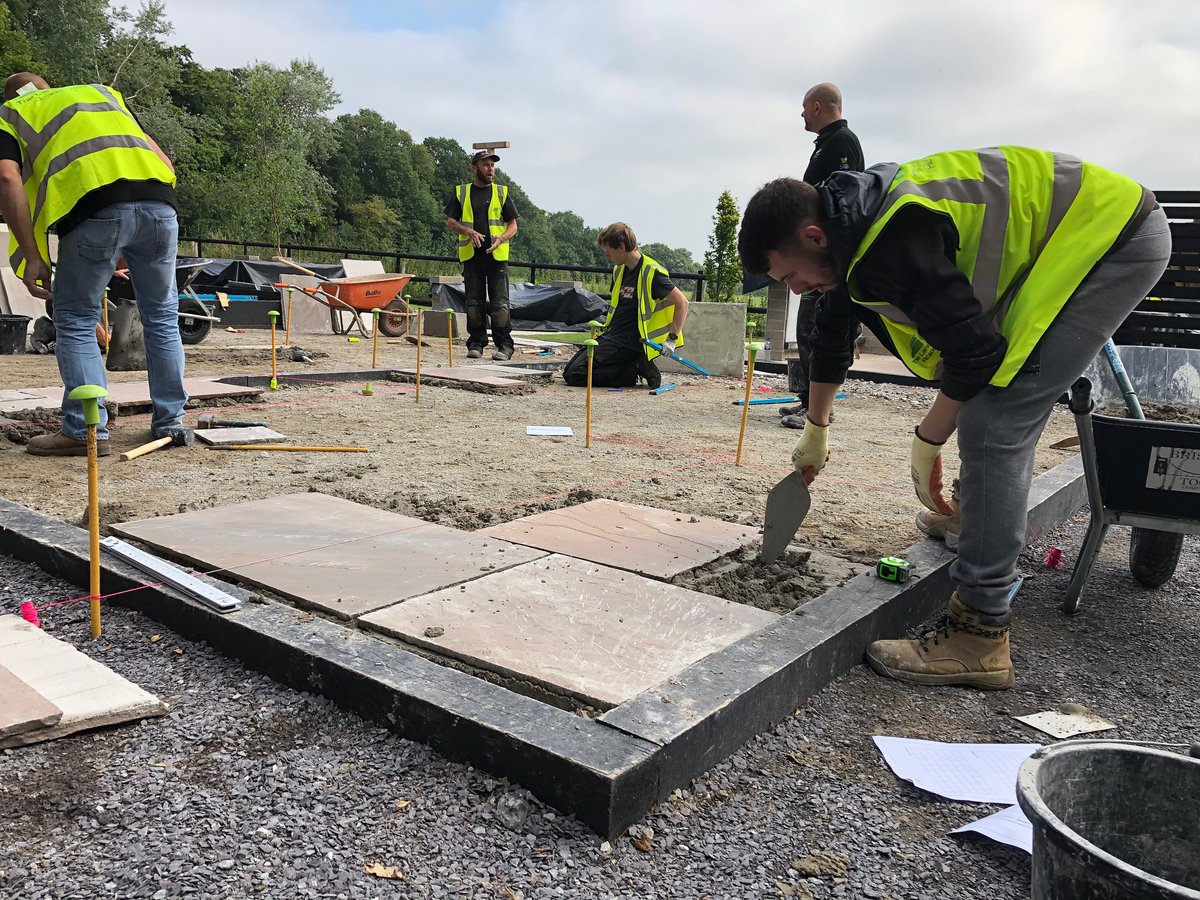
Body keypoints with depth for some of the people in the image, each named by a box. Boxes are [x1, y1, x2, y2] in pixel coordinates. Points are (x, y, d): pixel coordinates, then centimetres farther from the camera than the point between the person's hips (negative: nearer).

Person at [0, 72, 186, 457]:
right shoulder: (101, 91, 36)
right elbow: (163, 160, 23)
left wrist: (32, 256, 5)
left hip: (95, 207, -3)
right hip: (159, 201, 4)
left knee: (76, 322, 10)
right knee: (162, 317, 15)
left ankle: (86, 430, 8)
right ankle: (170, 421, 20)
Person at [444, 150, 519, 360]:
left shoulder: (501, 192, 9)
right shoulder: (461, 193, 10)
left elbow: (513, 225, 8)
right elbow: (450, 222, 8)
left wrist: (501, 238, -12)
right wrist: (468, 231, -11)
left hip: (497, 255, -1)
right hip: (471, 255, 1)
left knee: (500, 303, -5)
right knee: (474, 302, 4)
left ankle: (504, 345, 0)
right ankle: (476, 343, 13)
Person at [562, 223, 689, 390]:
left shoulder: (651, 272, -13)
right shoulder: (619, 270, 14)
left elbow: (682, 303, -12)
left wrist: (672, 338, -16)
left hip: (627, 343, -10)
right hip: (610, 336, 10)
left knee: (574, 375, -21)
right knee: (569, 370, 6)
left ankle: (636, 370, -9)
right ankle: (634, 366, 5)